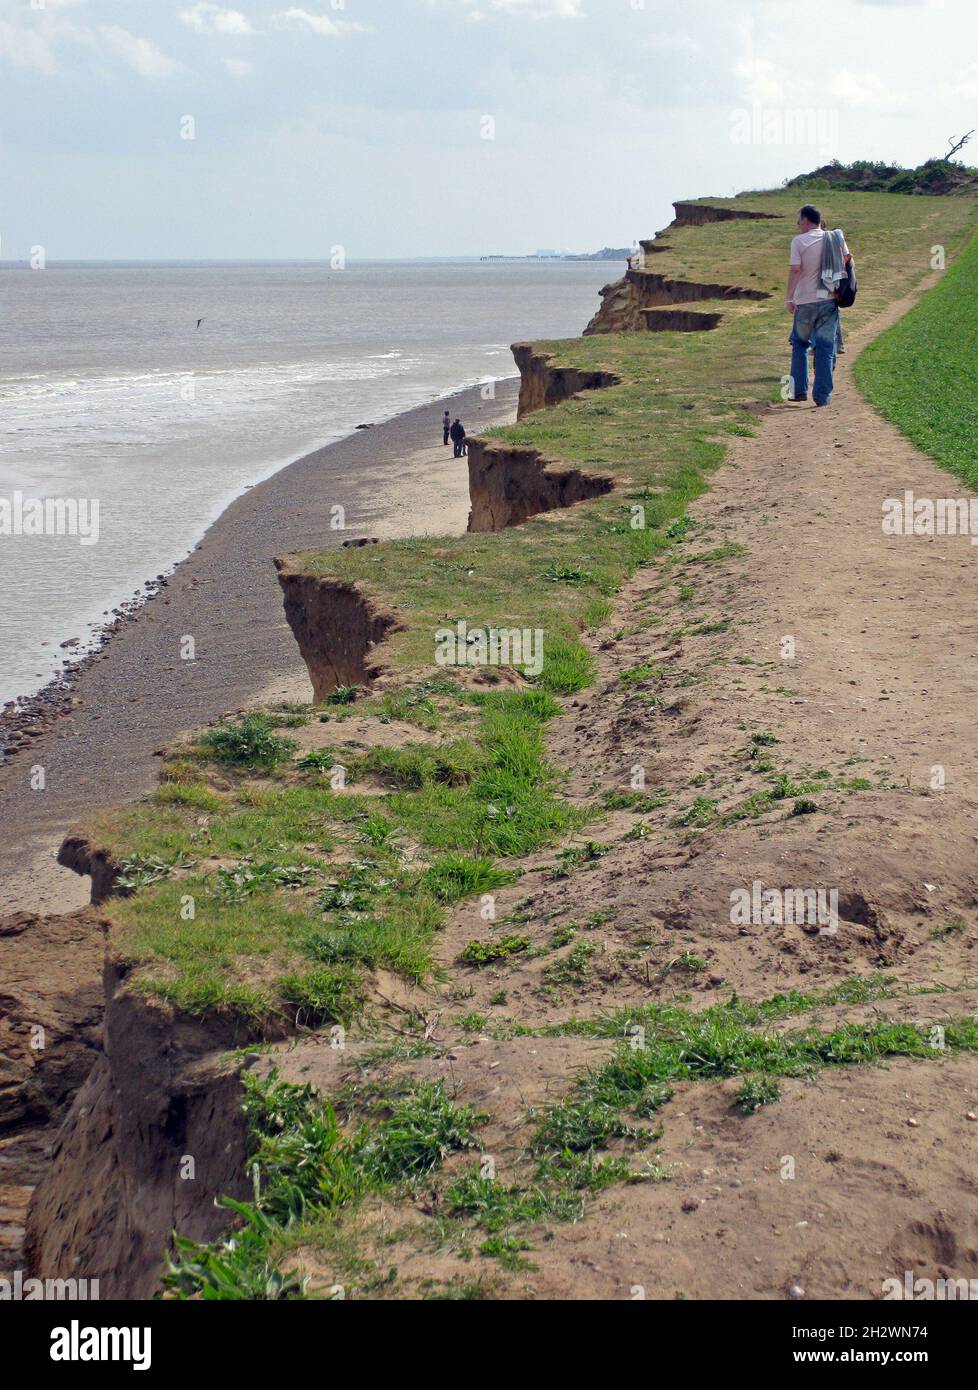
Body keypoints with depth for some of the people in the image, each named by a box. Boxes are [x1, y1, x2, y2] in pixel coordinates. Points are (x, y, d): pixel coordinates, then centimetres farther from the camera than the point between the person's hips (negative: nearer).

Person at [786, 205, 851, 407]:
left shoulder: (799, 241, -7)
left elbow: (795, 269, -13)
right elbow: (847, 259, 8)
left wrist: (789, 298, -9)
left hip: (805, 301, -2)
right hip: (829, 299, 2)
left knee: (800, 344, 15)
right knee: (825, 347, 5)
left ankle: (799, 390, 11)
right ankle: (823, 395, 2)